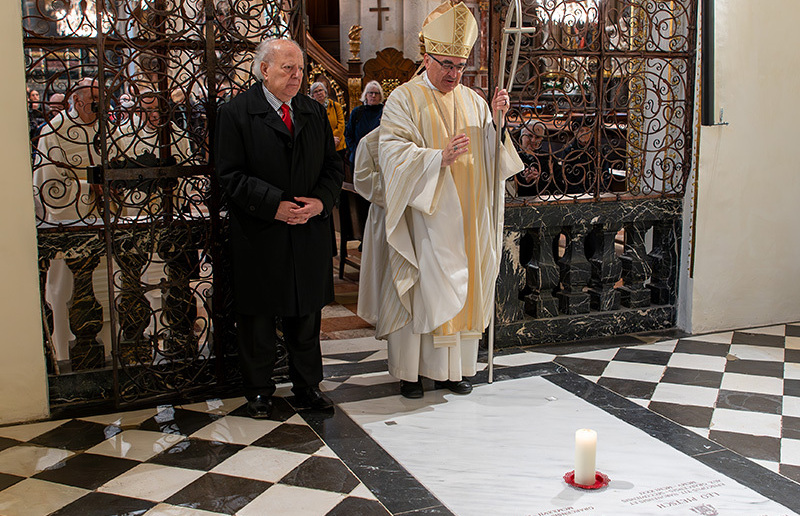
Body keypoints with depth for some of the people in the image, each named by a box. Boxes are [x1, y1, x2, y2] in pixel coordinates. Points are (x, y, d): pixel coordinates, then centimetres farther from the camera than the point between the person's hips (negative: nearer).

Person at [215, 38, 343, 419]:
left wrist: (321, 201, -9)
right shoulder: (236, 113, -4)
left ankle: (307, 387, 27)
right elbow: (230, 175, -9)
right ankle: (259, 393, 22)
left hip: (309, 232, 4)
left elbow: (333, 166, 11)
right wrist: (274, 205, -18)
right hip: (259, 237, -4)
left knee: (306, 316, 13)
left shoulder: (315, 112, 11)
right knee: (257, 319, 7)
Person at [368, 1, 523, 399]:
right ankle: (409, 371, 9)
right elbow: (393, 153, -14)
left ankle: (452, 368, 18)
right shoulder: (405, 99, -3)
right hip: (423, 217, -5)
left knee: (462, 288, 7)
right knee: (418, 288, -3)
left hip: (465, 220, 5)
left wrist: (497, 120, -7)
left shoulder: (473, 101, 13)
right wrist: (439, 157, -27)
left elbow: (489, 153, 11)